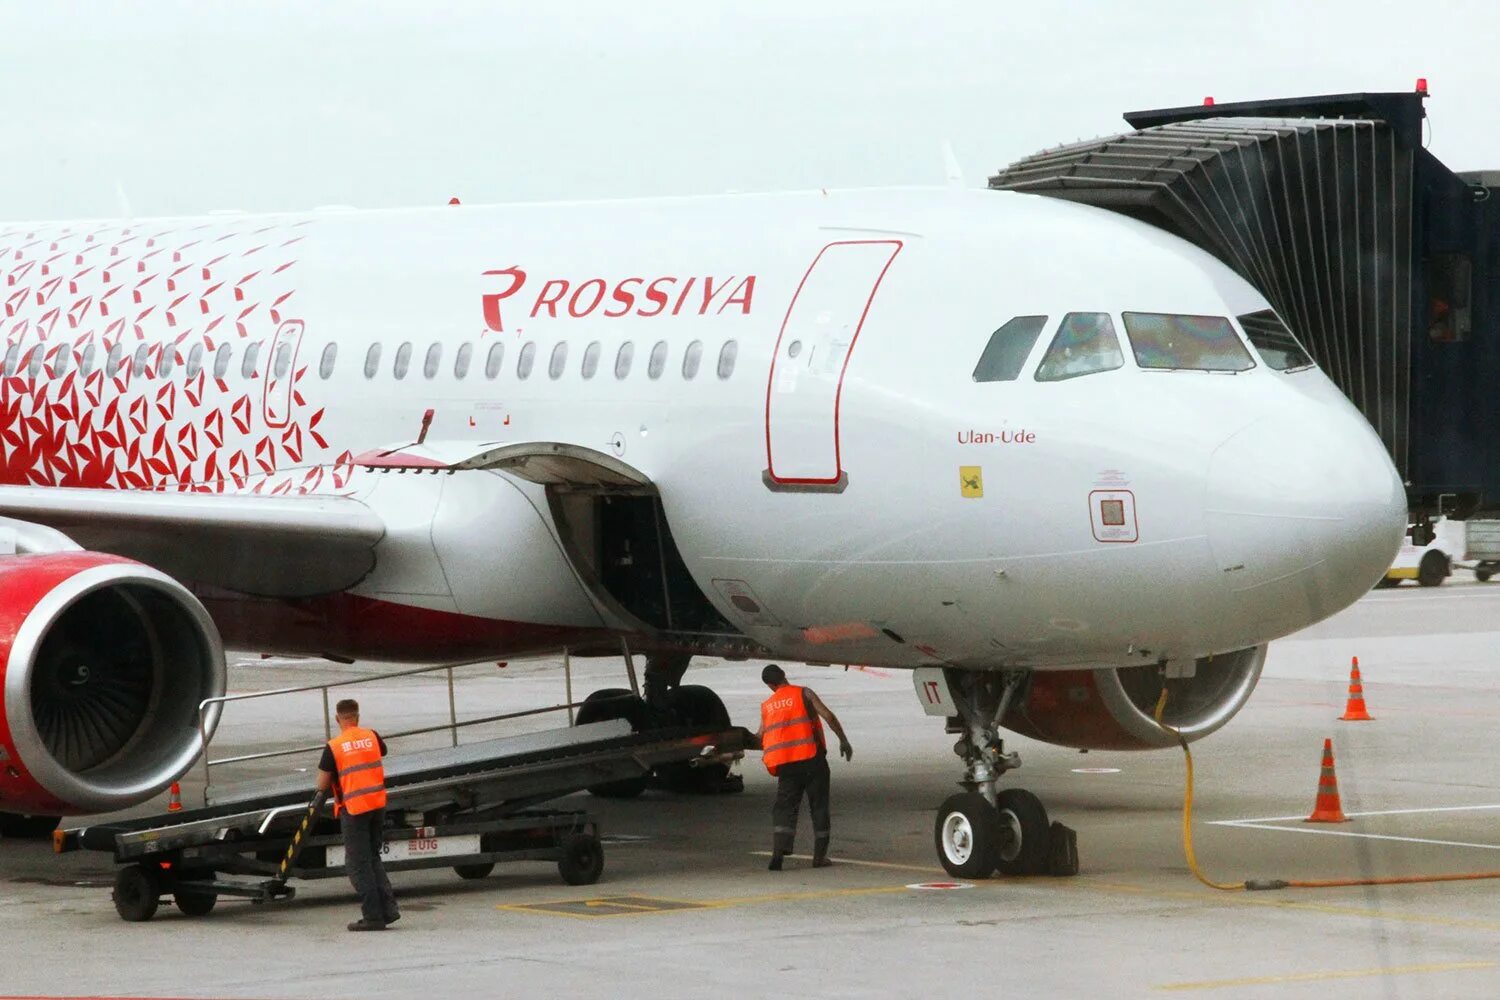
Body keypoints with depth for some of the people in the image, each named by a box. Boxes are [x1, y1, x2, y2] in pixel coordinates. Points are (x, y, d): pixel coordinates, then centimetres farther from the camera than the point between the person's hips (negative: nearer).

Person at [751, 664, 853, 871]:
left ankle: (779, 850, -18)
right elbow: (828, 716, -8)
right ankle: (819, 855, 8)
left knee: (784, 806, 3)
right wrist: (843, 740, -1)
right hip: (811, 758, -3)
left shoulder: (766, 706, 14)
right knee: (819, 806, 8)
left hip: (785, 764, 3)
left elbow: (760, 740, 14)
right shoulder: (803, 694, 3)